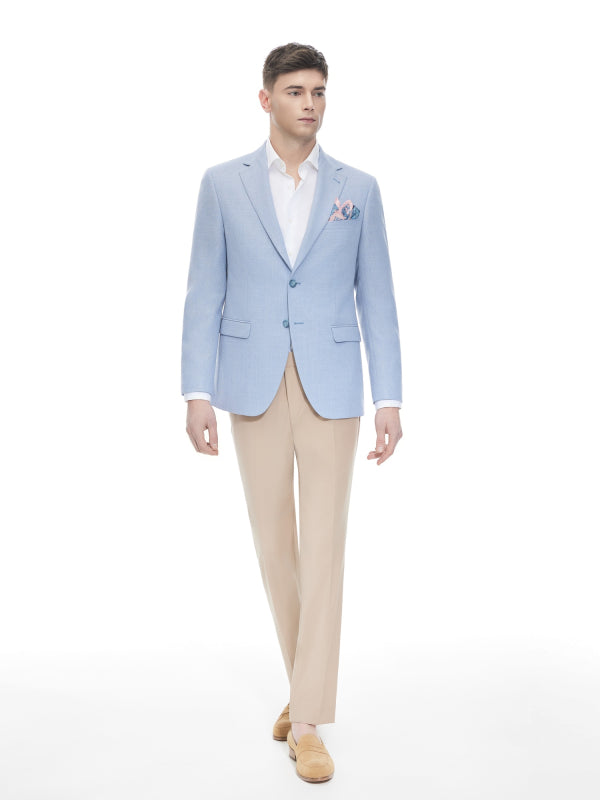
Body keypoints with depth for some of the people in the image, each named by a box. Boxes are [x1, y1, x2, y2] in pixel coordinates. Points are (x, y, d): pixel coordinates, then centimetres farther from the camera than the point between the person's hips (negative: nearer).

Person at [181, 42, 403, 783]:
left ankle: (307, 722, 0)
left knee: (323, 547, -6)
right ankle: (307, 682, 31)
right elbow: (204, 295, 1)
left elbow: (377, 300, 3)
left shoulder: (357, 188, 5)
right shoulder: (223, 183, 3)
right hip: (253, 386, 1)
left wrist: (390, 401, -3)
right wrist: (196, 394, -7)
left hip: (331, 386, -1)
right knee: (275, 545, 9)